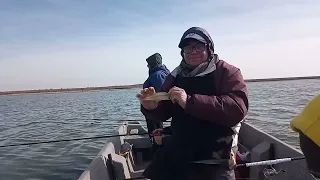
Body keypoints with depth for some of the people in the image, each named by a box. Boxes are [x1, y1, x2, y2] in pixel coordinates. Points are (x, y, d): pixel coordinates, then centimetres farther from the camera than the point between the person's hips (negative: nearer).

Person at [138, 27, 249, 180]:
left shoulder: (228, 73, -10)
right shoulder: (175, 76, 5)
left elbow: (237, 109, -27)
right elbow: (164, 113, 10)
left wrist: (190, 102, -35)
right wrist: (152, 107, -14)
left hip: (214, 158, -5)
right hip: (175, 152, 5)